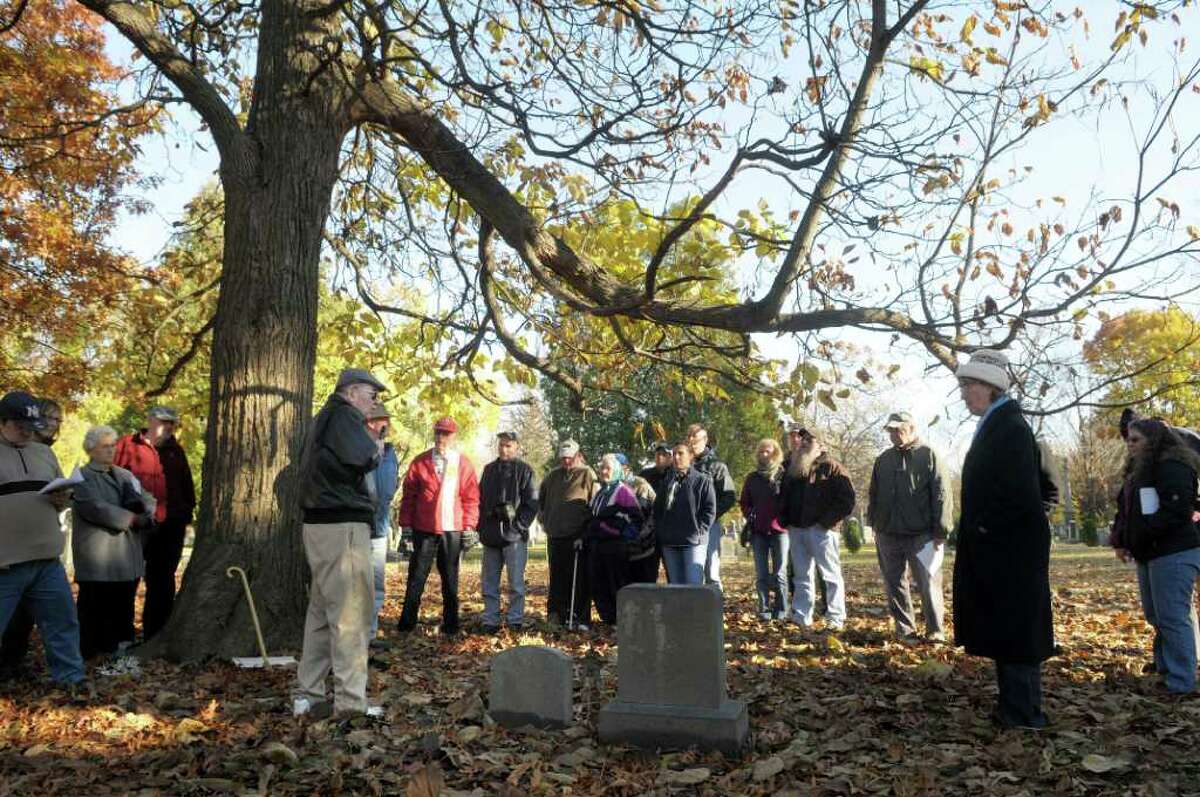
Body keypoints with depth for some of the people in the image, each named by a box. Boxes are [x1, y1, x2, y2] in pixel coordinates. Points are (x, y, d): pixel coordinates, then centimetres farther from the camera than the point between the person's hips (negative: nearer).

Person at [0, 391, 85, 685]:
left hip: (47, 560, 5)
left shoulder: (45, 453, 16)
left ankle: (71, 680, 24)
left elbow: (62, 494, 24)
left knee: (63, 623, 12)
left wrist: (63, 500, -1)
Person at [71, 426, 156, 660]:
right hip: (98, 559, -6)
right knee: (96, 606, -3)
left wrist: (141, 506, -14)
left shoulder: (124, 475, 19)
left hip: (128, 556, 6)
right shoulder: (83, 477, -1)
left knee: (124, 605, 9)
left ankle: (120, 647, 18)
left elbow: (149, 501, 9)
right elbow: (96, 508, -15)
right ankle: (89, 653, 5)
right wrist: (132, 518, -12)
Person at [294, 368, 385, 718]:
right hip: (343, 527, -10)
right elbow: (363, 460, -23)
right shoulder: (344, 416, -10)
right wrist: (374, 447, 0)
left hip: (321, 525, 10)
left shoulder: (324, 418, 21)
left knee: (322, 610, 14)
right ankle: (351, 701, -4)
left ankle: (308, 695, 19)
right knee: (351, 612, -7)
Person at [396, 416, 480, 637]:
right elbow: (408, 495, 5)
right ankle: (406, 623, 7)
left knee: (450, 579, 9)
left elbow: (471, 499, 3)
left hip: (452, 530, 0)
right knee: (416, 576, 1)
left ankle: (450, 624, 17)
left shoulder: (464, 465, 3)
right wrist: (406, 524, 0)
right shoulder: (420, 462, 4)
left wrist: (468, 527, -3)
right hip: (424, 529, 0)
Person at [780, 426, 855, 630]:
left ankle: (836, 619, 2)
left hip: (820, 529, -6)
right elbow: (784, 497, 28)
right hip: (796, 529, 7)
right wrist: (785, 520, 12)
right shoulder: (792, 468, 18)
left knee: (830, 574, -2)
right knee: (801, 576, 9)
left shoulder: (831, 467, -2)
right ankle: (801, 617, 13)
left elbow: (847, 498, -9)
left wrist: (828, 521, -14)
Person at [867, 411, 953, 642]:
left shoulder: (929, 456, -2)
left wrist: (941, 531, -10)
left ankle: (936, 631, 8)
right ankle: (905, 630, 18)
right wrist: (874, 522, 10)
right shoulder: (883, 460, 13)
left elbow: (941, 495, -6)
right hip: (888, 534, 5)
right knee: (894, 584, 9)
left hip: (921, 534, -5)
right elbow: (873, 495, 18)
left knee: (929, 584, -3)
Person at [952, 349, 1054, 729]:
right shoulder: (995, 425, 13)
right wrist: (979, 528, 13)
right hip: (998, 551, 10)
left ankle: (1023, 714, 8)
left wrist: (986, 527, -14)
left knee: (1014, 629, -1)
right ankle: (1016, 708, 24)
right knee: (1003, 629, 15)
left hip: (1010, 553, -10)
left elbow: (1020, 494, -24)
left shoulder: (1010, 427, -17)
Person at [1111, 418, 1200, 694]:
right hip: (1149, 554, 10)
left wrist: (1139, 537, -21)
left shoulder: (1173, 467, -12)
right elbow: (1126, 508, 20)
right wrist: (1120, 541, 6)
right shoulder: (1139, 470, 19)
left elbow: (1176, 510, -22)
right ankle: (1166, 670, 25)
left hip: (1175, 554, -10)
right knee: (1155, 616, 14)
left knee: (1172, 617, -8)